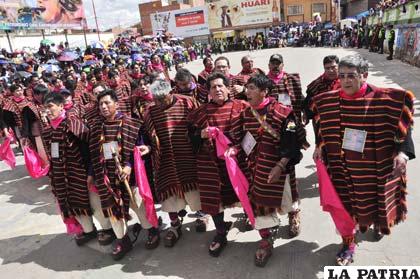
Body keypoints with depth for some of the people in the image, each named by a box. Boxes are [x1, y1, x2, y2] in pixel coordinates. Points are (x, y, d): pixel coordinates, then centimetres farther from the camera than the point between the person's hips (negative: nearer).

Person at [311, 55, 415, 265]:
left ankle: (377, 222, 58)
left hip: (373, 168, -1)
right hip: (341, 167, 2)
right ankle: (348, 244, 34)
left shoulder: (386, 99, -14)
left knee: (374, 200, 20)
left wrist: (403, 152, -23)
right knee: (344, 206, 11)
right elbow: (322, 126, 12)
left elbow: (404, 127, -9)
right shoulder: (328, 100, -4)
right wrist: (319, 147, 4)